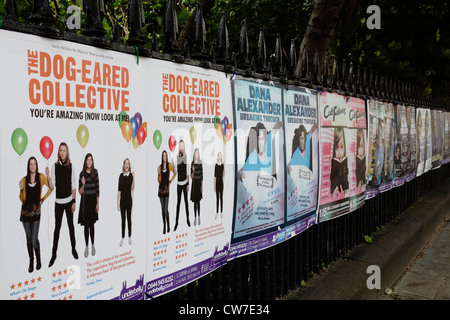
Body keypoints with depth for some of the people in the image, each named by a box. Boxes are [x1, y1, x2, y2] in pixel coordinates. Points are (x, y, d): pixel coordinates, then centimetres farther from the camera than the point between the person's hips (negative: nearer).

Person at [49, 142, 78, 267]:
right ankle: (54, 254, 11)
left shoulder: (71, 165, -2)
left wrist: (74, 201, -1)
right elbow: (53, 184, -2)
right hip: (58, 201, 0)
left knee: (71, 225, 11)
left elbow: (74, 185, 1)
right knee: (57, 227, 5)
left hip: (69, 200, 0)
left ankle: (73, 248, 24)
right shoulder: (55, 166, -3)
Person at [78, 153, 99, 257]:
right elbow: (80, 192, -2)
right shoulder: (82, 174, -5)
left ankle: (93, 245, 24)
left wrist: (97, 203, 0)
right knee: (86, 225, 5)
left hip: (93, 200, 1)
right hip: (85, 201, -1)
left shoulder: (95, 172, -1)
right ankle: (87, 247, 16)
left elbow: (97, 189, 2)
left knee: (92, 224, 10)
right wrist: (83, 184, -22)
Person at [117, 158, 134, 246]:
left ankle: (129, 236, 18)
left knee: (129, 218, 6)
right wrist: (118, 202, 2)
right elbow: (119, 190, 4)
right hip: (122, 199, 2)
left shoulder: (131, 175, -6)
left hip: (129, 199, -2)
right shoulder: (121, 175, 2)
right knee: (123, 219, 7)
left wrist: (133, 177, -22)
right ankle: (122, 237, 14)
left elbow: (132, 188, -14)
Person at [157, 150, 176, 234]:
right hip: (161, 188, 3)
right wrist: (158, 174, -7)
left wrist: (170, 181, 3)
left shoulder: (169, 165, -1)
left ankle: (168, 226, 7)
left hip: (166, 188, -3)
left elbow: (175, 174, 7)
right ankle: (164, 226, 16)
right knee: (162, 209, 8)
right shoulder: (159, 167, 7)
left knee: (166, 209, -9)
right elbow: (159, 180, 10)